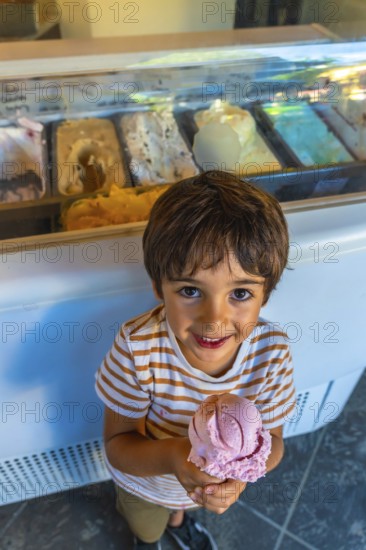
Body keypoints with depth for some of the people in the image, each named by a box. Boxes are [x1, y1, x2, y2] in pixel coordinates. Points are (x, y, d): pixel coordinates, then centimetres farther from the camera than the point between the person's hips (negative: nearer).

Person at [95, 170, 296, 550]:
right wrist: (170, 455, -46)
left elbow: (272, 441, -17)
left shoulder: (271, 352, -32)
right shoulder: (137, 348, -39)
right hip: (145, 482, -1)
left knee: (182, 505, 39)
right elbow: (117, 443, -25)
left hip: (215, 485, 2)